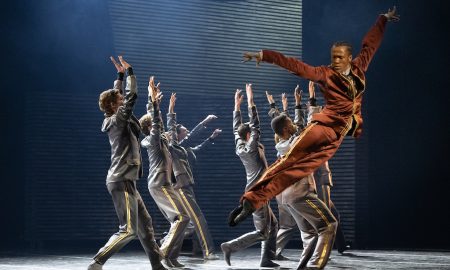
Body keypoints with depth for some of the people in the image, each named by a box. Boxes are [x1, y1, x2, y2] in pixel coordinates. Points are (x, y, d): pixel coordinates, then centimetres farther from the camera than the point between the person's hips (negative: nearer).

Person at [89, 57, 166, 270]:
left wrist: (120, 75, 27)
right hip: (121, 181, -10)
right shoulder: (118, 120, -12)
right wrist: (129, 71, -4)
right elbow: (132, 95, -14)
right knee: (129, 230, -14)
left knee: (145, 224, 12)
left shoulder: (113, 120, 12)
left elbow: (115, 95, 27)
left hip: (125, 181, 10)